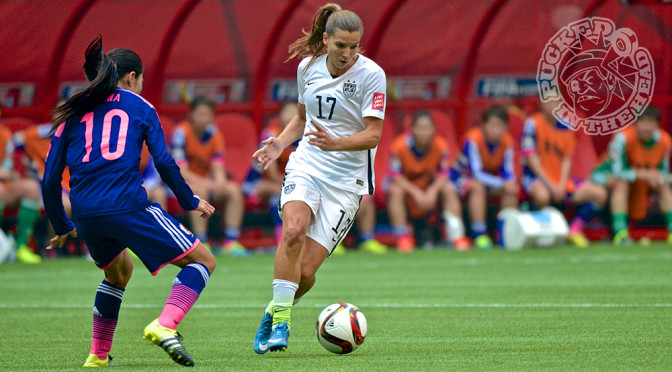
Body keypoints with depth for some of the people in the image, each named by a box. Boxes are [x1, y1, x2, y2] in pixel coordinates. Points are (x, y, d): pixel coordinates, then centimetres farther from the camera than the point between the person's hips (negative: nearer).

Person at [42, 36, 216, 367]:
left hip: (85, 215, 5)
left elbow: (50, 179, 15)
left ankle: (98, 354, 29)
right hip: (128, 208, -5)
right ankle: (164, 325, -18)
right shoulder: (139, 106, 12)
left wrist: (61, 226, 27)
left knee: (118, 271, 34)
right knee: (202, 260, 5)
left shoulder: (73, 112, 19)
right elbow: (164, 162, 3)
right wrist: (190, 202, 17)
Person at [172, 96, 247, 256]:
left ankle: (231, 242, -17)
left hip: (205, 182, 5)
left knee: (234, 189, -17)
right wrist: (206, 183, -32)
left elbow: (218, 168, -5)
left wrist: (220, 184, -29)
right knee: (199, 191, -36)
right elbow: (181, 171, -21)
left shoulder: (214, 134, -1)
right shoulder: (182, 132, -16)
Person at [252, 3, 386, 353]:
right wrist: (280, 143, 2)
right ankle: (280, 318, -21)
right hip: (305, 167, 2)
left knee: (306, 271, -9)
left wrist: (335, 143, -31)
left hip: (346, 180, -2)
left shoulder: (371, 75, -11)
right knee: (293, 231, -29)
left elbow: (373, 135, -14)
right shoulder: (308, 67, 4)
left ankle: (274, 312, 20)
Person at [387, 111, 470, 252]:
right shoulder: (400, 146, -24)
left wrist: (433, 190, -32)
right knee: (395, 191, -34)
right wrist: (415, 192, -33)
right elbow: (395, 176, -21)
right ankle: (402, 237, -26)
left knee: (449, 190, -22)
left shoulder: (441, 146, -16)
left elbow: (443, 174, -12)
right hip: (404, 183, -3)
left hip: (429, 186, 3)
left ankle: (456, 235, -20)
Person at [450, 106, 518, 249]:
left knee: (511, 190, -18)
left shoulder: (507, 142, -13)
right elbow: (476, 173, -34)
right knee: (477, 187, -37)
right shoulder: (473, 139, -30)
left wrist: (510, 183, -35)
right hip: (462, 175, -6)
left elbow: (507, 171, -11)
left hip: (488, 177, 6)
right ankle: (479, 235, -35)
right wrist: (502, 184, -43)